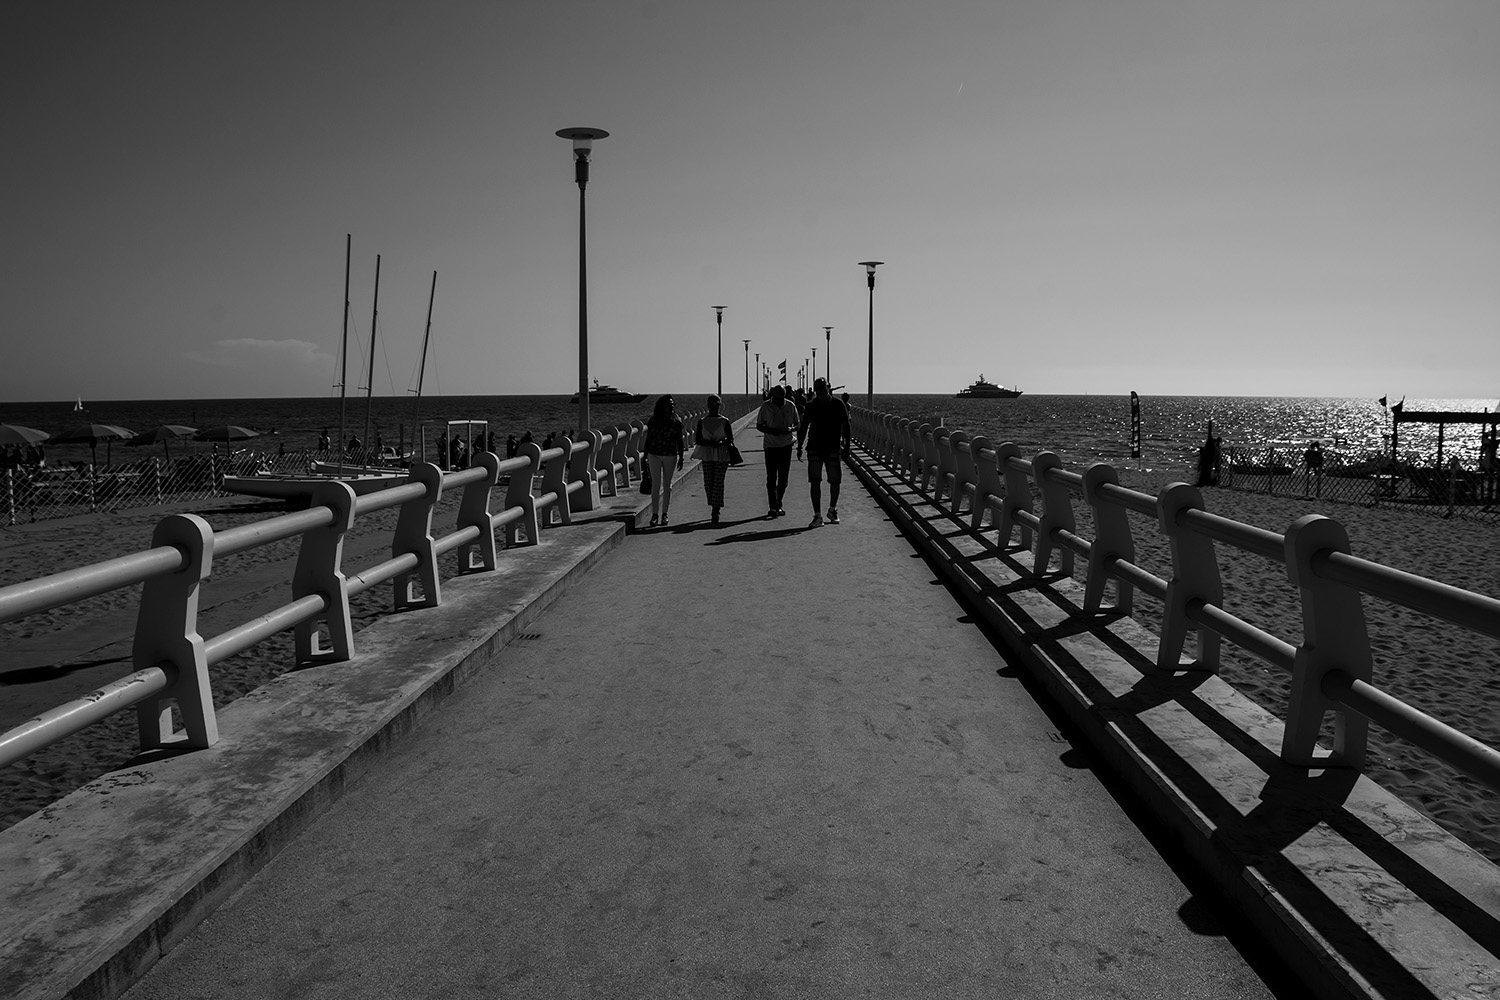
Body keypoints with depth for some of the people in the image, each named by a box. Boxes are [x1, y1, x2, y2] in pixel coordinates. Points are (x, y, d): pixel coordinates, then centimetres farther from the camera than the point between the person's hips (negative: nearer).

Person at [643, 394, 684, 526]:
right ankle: (654, 514, -1)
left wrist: (681, 458, 2)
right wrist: (645, 457, 4)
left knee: (667, 485, 6)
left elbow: (679, 442, 5)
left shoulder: (676, 422, 1)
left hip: (670, 456, 1)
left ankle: (664, 514, 14)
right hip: (654, 456, -1)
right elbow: (648, 440, 5)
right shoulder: (653, 421, -1)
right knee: (656, 485, -4)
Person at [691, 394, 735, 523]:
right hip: (707, 455, 1)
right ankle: (714, 509, 6)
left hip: (722, 455, -1)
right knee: (708, 482, 1)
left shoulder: (725, 421, 0)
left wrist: (721, 442, -13)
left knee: (718, 482, 1)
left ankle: (715, 511, 5)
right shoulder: (702, 422, 2)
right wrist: (708, 442, -8)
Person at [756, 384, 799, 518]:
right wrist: (770, 431, -17)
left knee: (783, 478, 7)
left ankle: (778, 505, 21)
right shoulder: (765, 406, -5)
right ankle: (774, 507, -8)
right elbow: (759, 426, 2)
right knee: (771, 478, -7)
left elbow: (798, 425, 7)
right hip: (771, 445, -2)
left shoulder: (791, 406, -1)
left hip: (786, 445, 2)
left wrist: (791, 429, -16)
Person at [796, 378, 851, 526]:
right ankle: (817, 515, -2)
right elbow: (803, 427, 9)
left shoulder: (838, 405, 0)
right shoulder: (811, 406, 3)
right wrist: (799, 447, 4)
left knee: (835, 481, 5)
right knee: (815, 482, -6)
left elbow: (845, 426, 3)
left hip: (833, 448, 0)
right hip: (814, 448, 0)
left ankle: (832, 510, 28)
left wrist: (846, 446, -3)